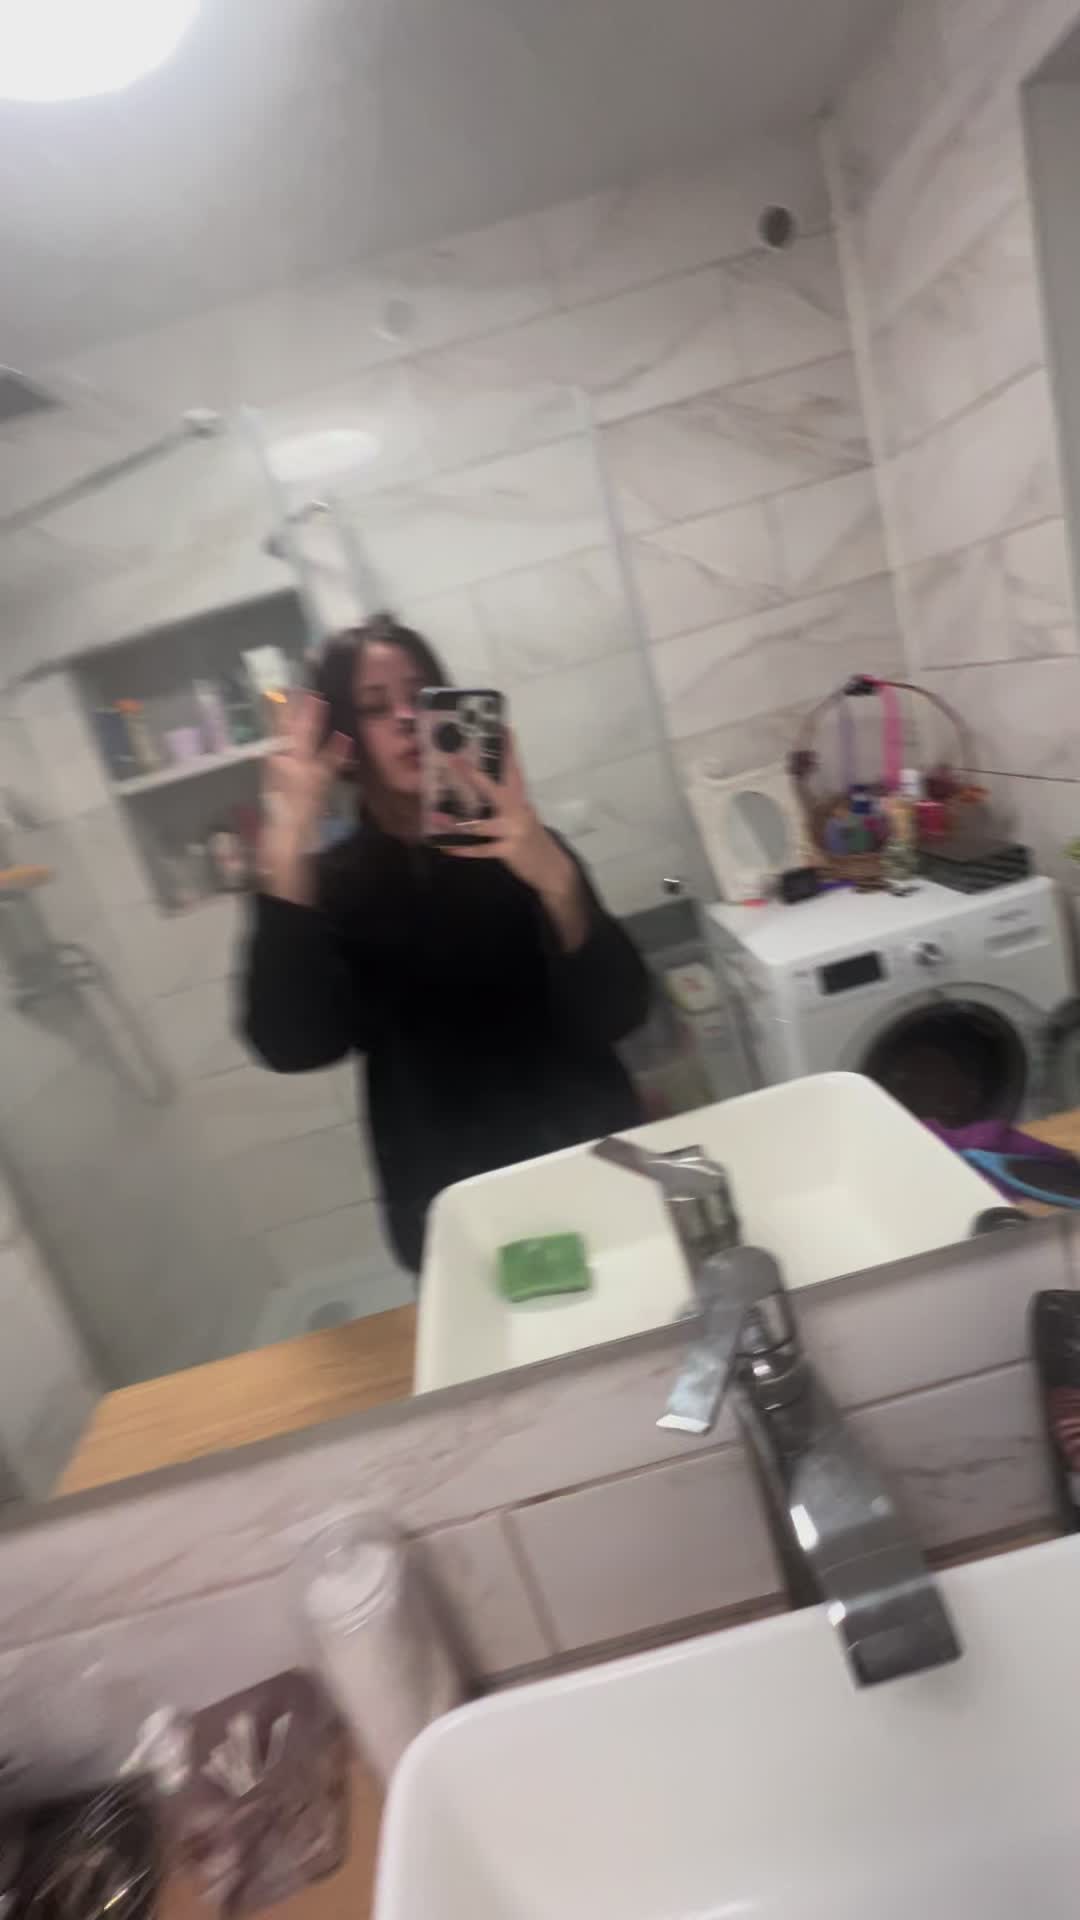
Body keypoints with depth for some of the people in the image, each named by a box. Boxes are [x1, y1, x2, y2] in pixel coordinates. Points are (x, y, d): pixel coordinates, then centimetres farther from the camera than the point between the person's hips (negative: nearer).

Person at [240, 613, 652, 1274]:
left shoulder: (517, 846, -5)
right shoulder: (332, 882, -4)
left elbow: (618, 1014, -15)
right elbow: (291, 1046, -20)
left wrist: (557, 880, -32)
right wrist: (285, 856, -31)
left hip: (594, 1160, 1)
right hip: (456, 1207, 0)